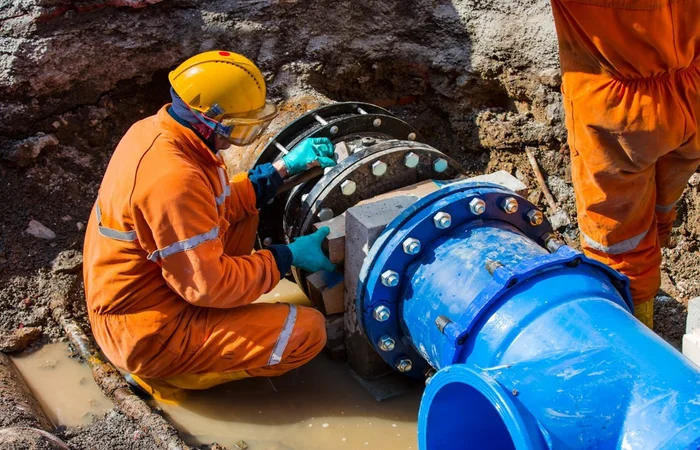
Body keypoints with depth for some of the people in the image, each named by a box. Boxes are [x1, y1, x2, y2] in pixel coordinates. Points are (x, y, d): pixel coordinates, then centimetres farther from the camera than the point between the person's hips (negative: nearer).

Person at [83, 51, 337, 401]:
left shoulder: (153, 130, -2)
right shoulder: (174, 179, -31)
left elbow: (221, 204, 10)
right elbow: (209, 285, -25)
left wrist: (284, 168, 5)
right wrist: (288, 257, -14)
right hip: (147, 334, -9)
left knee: (245, 216, 15)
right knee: (308, 331, -14)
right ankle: (167, 373, -2)